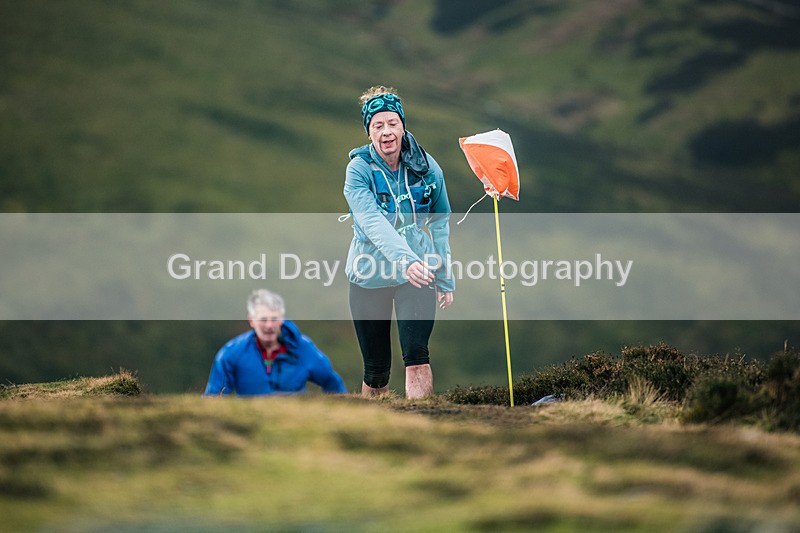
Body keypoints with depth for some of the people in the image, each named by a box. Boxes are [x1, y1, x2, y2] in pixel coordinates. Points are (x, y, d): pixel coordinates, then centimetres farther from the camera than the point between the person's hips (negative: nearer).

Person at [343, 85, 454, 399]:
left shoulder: (425, 167, -3)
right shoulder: (359, 170, -11)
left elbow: (440, 224, 7)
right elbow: (373, 223, -26)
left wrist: (445, 279, 6)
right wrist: (404, 260, -41)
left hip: (418, 272, 0)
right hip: (369, 276, 0)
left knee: (417, 357, -18)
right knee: (376, 371, 8)